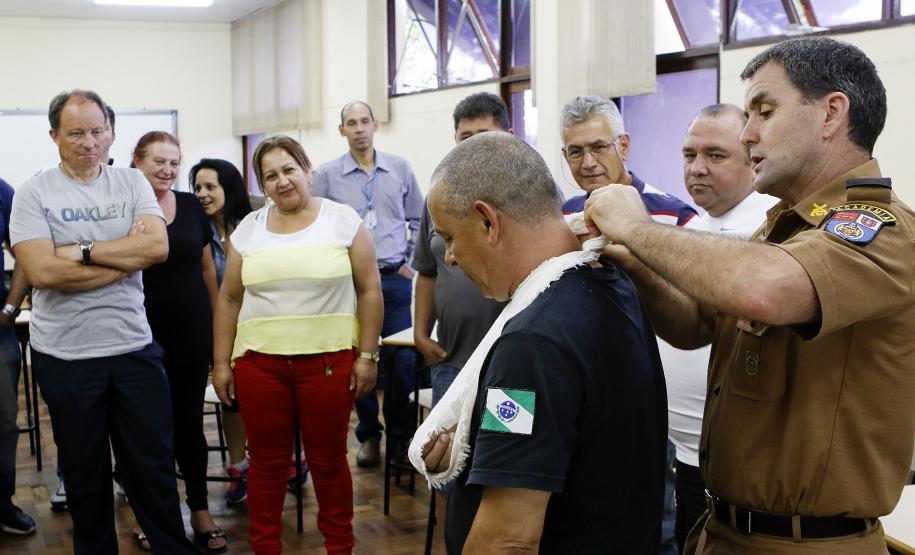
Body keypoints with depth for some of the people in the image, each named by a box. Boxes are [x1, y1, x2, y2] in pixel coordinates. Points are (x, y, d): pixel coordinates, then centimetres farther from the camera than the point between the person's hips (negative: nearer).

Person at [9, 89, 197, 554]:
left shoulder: (131, 183, 4)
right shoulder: (34, 194, -4)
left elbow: (158, 246, -10)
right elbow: (41, 272, -17)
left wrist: (83, 251, -15)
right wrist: (126, 258, -13)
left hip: (135, 347, 2)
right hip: (66, 355, -1)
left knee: (154, 464, 11)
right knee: (86, 473, 13)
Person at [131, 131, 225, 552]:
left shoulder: (191, 206, 4)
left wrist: (219, 321, 11)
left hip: (192, 333, 3)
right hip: (144, 336, -2)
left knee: (189, 420, 11)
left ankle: (200, 510, 21)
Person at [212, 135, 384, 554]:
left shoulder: (343, 221, -1)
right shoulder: (248, 229, 7)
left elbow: (369, 291, -1)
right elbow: (229, 299, 11)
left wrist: (367, 356, -5)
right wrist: (221, 363, 8)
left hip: (328, 361, -2)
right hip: (259, 362, 2)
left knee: (328, 461, 7)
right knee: (267, 461, 8)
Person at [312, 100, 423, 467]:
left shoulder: (399, 169, 7)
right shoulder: (327, 176, 2)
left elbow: (418, 220, 13)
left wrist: (413, 263, 6)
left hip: (396, 279, 1)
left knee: (402, 360, -1)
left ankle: (400, 435, 15)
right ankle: (368, 435, 20)